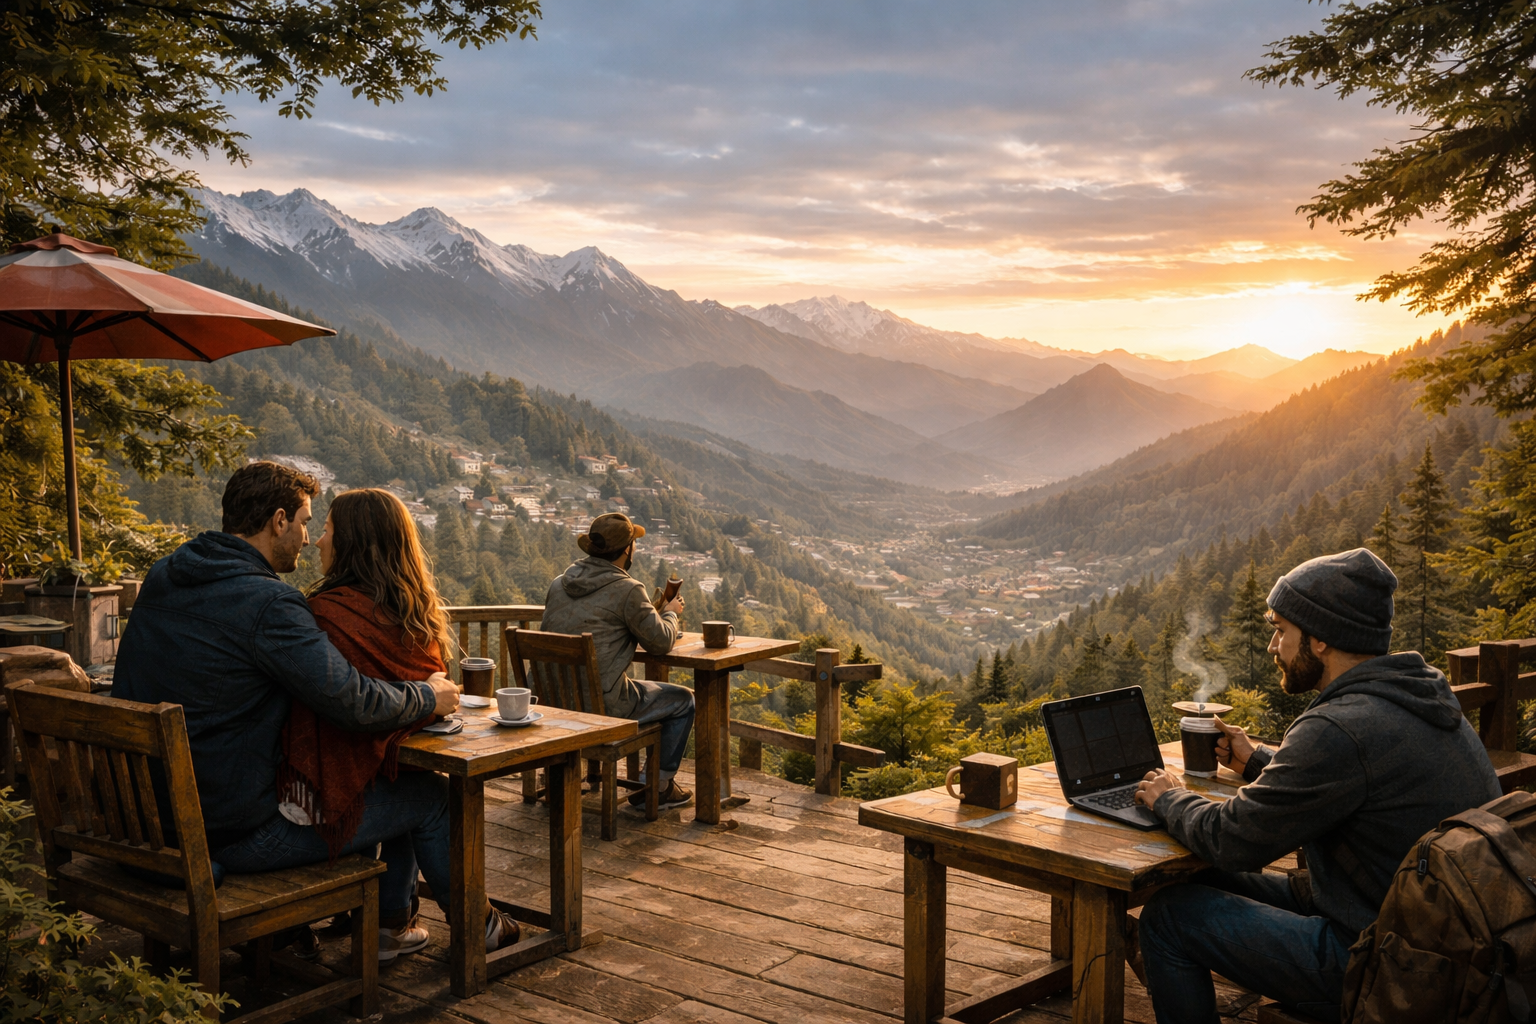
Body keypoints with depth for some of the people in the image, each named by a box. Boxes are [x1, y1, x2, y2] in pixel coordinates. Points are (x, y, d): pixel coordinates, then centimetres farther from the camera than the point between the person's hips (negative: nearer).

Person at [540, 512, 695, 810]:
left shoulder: (559, 584, 7)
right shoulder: (627, 589, -14)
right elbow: (660, 642, -6)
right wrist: (670, 613, 15)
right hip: (604, 704, -8)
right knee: (683, 700, 14)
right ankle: (659, 786, 19)